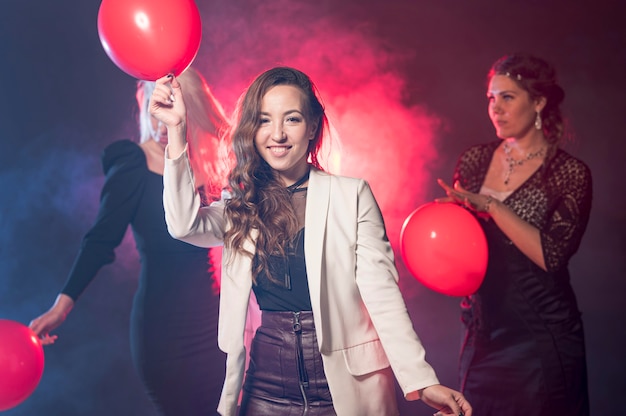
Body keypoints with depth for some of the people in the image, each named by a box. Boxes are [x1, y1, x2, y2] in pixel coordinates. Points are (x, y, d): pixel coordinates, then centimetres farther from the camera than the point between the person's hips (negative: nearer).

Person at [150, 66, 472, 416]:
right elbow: (185, 225, -13)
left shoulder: (352, 195, -4)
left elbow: (381, 293, -9)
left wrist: (422, 381, -17)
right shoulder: (242, 206, 5)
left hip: (347, 386, -2)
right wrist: (177, 131, -16)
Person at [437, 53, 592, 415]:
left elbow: (550, 255, -18)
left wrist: (490, 206, -21)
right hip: (483, 329, 4)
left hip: (541, 338, -4)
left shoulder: (570, 174, -8)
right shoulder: (475, 161, 5)